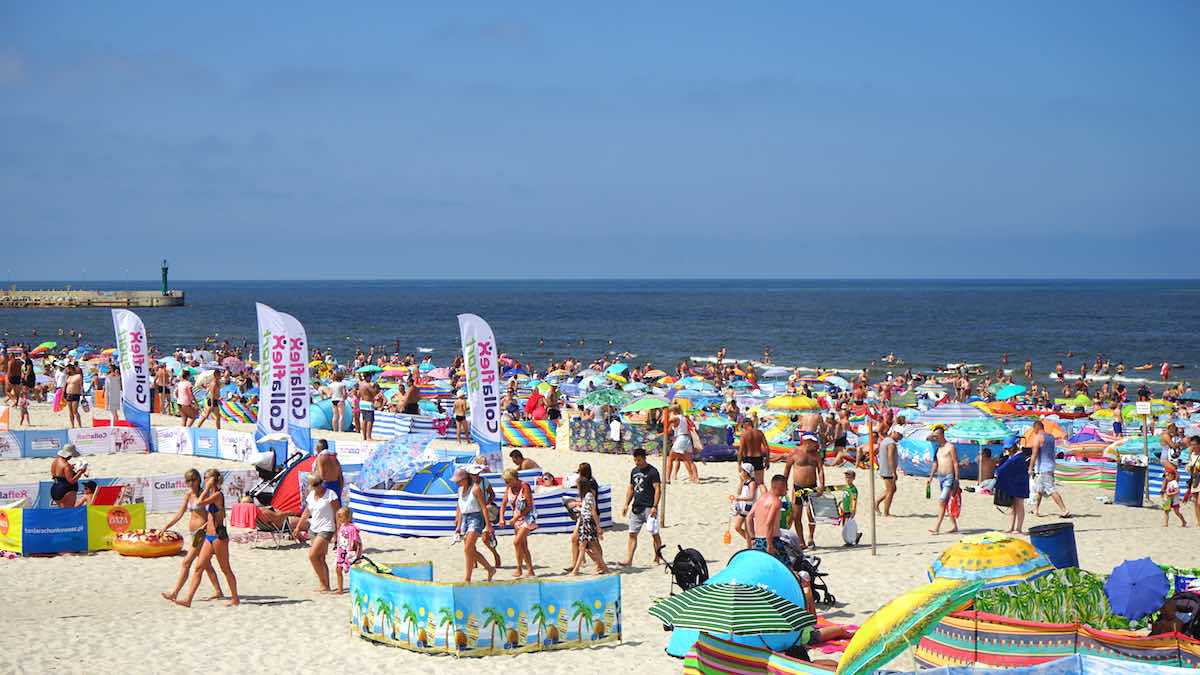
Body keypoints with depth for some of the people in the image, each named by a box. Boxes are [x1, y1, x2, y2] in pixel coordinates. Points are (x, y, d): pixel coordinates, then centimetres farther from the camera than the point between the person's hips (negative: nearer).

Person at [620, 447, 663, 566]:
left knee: (654, 533, 2)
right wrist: (626, 505, 13)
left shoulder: (652, 471, -8)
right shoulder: (634, 471, 12)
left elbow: (658, 489, -12)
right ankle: (628, 560, -1)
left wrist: (655, 506, -18)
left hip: (649, 507, -6)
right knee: (632, 534, 1)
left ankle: (658, 557, 13)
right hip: (636, 507, 6)